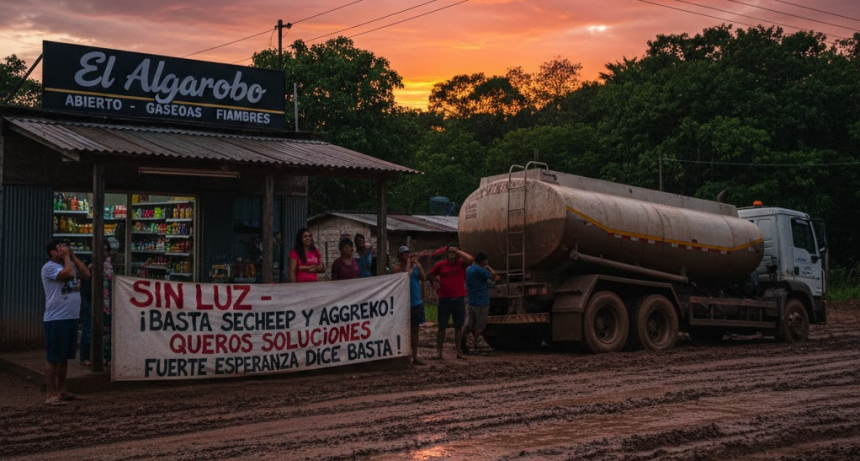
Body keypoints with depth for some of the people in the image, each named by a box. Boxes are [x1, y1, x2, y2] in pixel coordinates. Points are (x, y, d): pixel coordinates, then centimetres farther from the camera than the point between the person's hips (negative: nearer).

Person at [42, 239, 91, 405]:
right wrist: (66, 257, -11)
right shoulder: (49, 267, -11)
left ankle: (61, 391, 23)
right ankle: (50, 394, 1)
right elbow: (69, 273, -26)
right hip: (55, 319, -8)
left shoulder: (70, 264, 14)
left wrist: (73, 256, 4)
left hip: (71, 318, 8)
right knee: (53, 358, -3)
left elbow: (86, 274, 3)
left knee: (65, 357, 14)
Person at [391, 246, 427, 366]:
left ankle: (415, 358, 15)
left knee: (415, 330, 9)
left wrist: (417, 264, -8)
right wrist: (408, 264, -12)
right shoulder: (396, 267, -5)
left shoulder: (415, 266, 11)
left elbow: (424, 278, -1)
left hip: (417, 302, 6)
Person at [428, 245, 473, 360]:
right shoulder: (440, 265, 1)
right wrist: (438, 281, 6)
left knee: (459, 326, 8)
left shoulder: (461, 263, -1)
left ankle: (458, 351, 16)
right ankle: (439, 352, 9)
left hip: (459, 299, 1)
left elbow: (470, 259, -22)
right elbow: (432, 274, 18)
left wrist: (457, 251, -16)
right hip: (444, 299, -1)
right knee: (442, 327, 3)